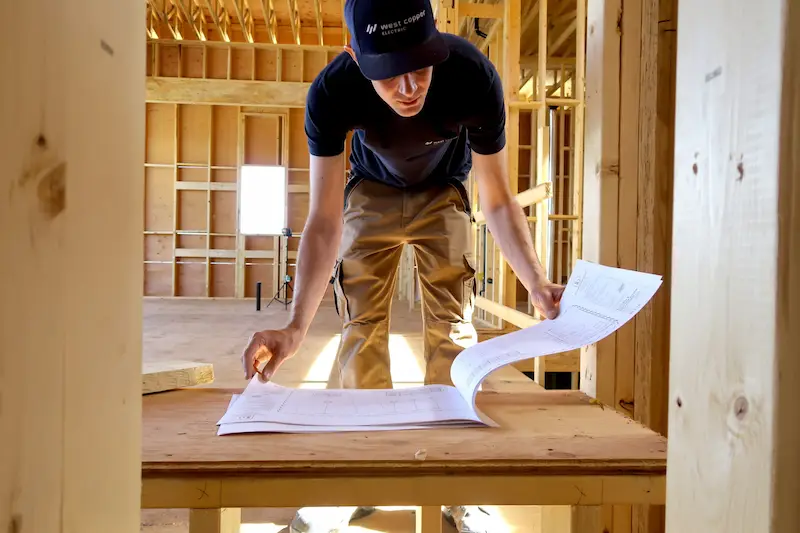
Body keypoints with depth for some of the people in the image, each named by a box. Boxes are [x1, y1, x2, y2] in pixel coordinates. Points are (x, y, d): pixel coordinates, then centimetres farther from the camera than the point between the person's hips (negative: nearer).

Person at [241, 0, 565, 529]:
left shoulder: (474, 76, -33)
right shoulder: (332, 93, -33)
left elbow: (498, 202, -23)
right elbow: (324, 221, -32)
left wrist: (537, 284, -36)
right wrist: (297, 325, -44)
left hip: (442, 193, 0)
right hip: (371, 192, 1)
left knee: (454, 325, -8)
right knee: (361, 325, -6)